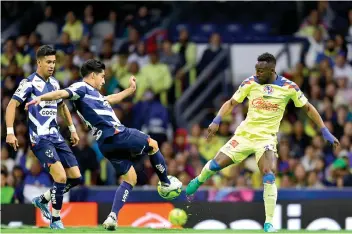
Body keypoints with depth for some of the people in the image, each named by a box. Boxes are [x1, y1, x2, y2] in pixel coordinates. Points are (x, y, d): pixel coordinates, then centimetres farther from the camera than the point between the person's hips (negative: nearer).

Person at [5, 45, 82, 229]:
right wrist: (10, 132, -21)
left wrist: (72, 129, 29)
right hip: (40, 139, -8)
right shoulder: (29, 83, -8)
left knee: (76, 178, 3)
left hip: (56, 137, 8)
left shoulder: (54, 83, 14)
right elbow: (12, 105, -12)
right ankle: (55, 220, -5)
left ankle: (42, 200, 23)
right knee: (61, 177, -20)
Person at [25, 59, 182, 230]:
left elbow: (109, 100, 43)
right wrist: (41, 98, -40)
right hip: (116, 134, -10)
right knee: (153, 144, 14)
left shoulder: (91, 93, 24)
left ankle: (113, 217, -1)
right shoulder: (81, 88, -5)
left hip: (106, 143, 10)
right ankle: (166, 184, 30)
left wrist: (130, 90, 52)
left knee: (130, 178, 14)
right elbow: (62, 93, -23)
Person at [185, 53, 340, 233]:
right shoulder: (250, 83, -4)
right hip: (244, 134, 2)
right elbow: (231, 103, 3)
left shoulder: (289, 87, -8)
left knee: (269, 177, -21)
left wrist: (325, 132, 1)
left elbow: (308, 108, 3)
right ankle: (198, 181, 34)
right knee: (216, 164, -2)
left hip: (266, 138, -2)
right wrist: (216, 121, -11)